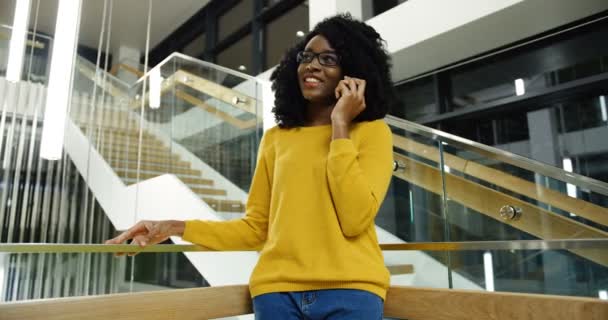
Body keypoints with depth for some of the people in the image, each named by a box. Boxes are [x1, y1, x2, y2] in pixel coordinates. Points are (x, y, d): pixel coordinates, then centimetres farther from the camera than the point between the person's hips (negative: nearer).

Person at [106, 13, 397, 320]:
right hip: (277, 289, 3)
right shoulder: (275, 138, 10)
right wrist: (176, 228, 2)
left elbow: (355, 219, -14)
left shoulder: (372, 131, 0)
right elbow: (255, 227, 11)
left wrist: (340, 125, -10)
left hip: (349, 290, -2)